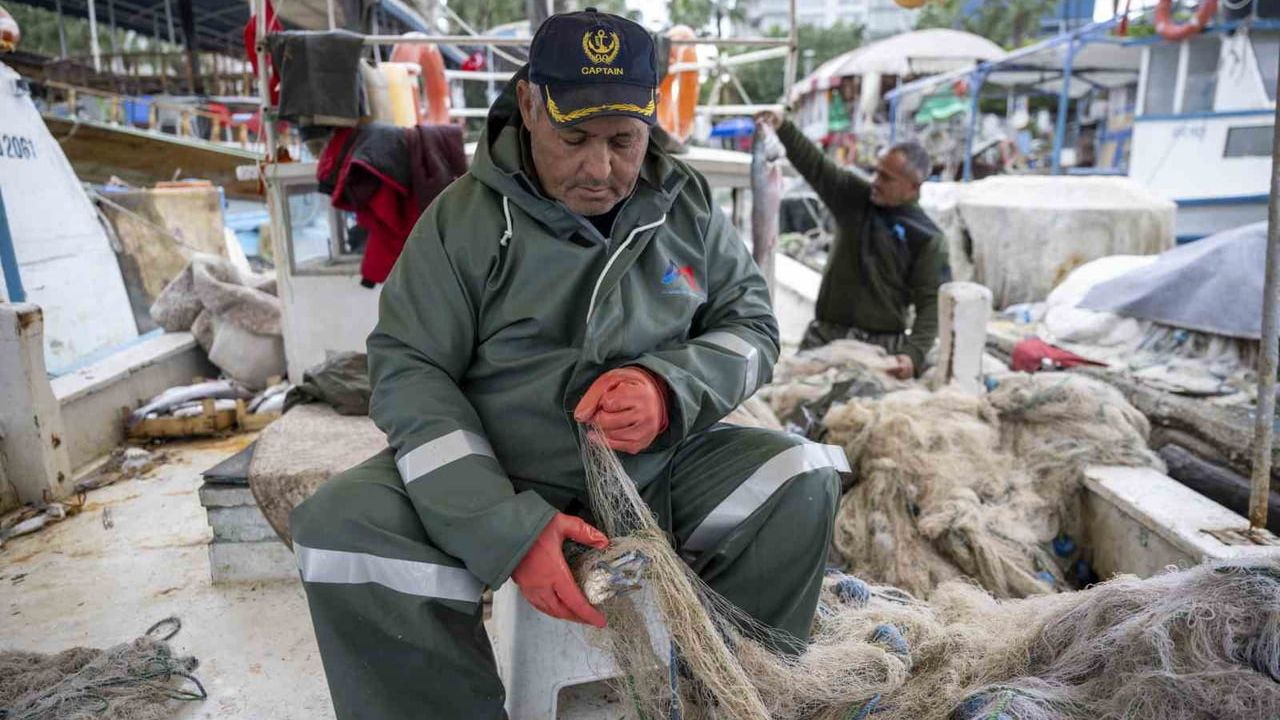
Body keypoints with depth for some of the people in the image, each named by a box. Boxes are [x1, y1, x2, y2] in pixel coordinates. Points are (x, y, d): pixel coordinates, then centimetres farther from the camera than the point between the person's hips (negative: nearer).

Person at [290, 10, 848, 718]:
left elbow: (751, 324, 4)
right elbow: (409, 373, -12)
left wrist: (671, 390, -20)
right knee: (341, 528, -25)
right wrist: (507, 529, -25)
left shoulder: (688, 204, 1)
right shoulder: (464, 216, -9)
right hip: (497, 480, -2)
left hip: (659, 472, 3)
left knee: (800, 478, -17)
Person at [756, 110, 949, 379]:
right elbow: (815, 165, 2)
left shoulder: (928, 238, -5)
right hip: (824, 335, 4)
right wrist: (783, 128, -12)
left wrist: (914, 354, -20)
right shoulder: (855, 197, 7)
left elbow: (932, 302, -8)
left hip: (883, 346, -3)